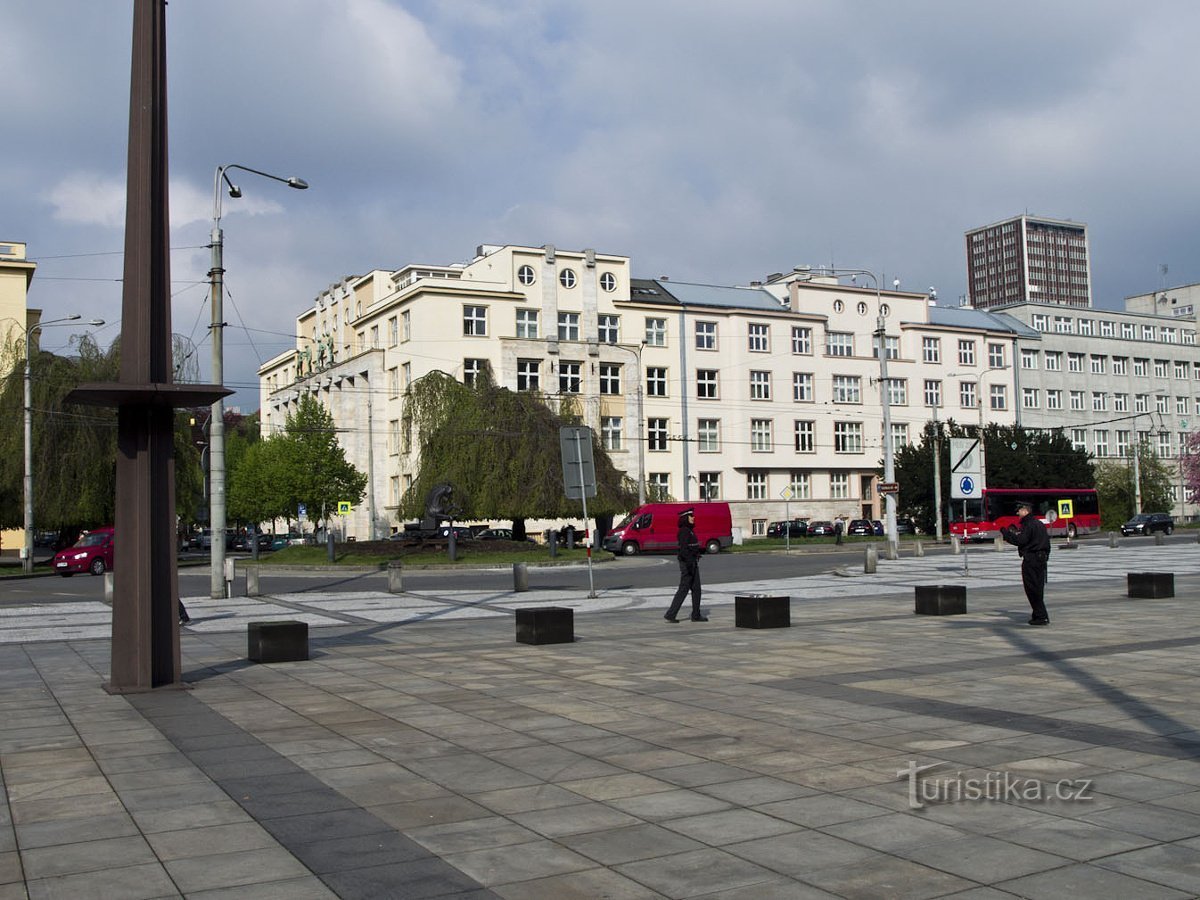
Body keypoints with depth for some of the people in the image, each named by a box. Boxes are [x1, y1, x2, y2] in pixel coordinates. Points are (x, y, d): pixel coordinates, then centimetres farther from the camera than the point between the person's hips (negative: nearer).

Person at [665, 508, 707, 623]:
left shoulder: (689, 530, 14)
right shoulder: (684, 531, -16)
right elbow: (683, 549, -23)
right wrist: (689, 565, -26)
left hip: (692, 562, 10)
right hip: (688, 562, -10)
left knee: (696, 589, 11)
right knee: (683, 589, -6)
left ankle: (696, 615, 16)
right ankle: (670, 614, -3)